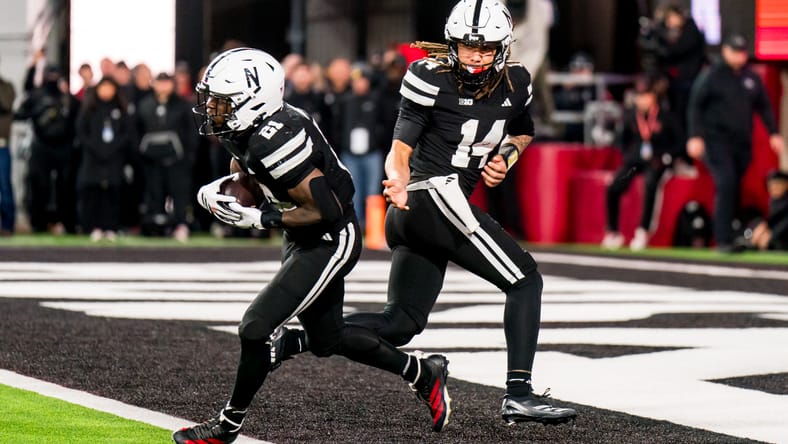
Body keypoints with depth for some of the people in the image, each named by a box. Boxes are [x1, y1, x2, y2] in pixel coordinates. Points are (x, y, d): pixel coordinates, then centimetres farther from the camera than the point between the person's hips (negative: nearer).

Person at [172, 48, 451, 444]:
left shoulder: (272, 140, -31)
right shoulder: (244, 129, -4)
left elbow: (324, 209, -29)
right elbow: (244, 167, 18)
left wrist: (256, 218, -28)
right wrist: (221, 188, -5)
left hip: (330, 242, -10)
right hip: (304, 241, 10)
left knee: (255, 329, -11)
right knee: (326, 339, 20)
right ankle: (423, 373, 36)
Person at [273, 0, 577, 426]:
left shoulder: (514, 83, 13)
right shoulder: (433, 79, -8)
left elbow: (523, 133, 31)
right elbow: (401, 147, -8)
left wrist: (507, 155, 9)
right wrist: (397, 179, -29)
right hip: (435, 192, -9)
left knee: (401, 322, 9)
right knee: (525, 279, -8)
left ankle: (297, 338, 3)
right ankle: (519, 393, -12)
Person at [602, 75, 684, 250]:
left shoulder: (666, 117, -6)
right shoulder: (631, 117, 6)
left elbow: (680, 143, -2)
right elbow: (624, 140, 22)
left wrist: (665, 158, -12)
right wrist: (627, 155, 6)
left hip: (657, 162, -4)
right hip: (635, 160, 4)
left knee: (650, 183, -36)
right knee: (613, 188, -19)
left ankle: (643, 232, -29)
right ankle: (613, 234, -7)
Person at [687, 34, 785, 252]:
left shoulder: (752, 78, 12)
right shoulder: (711, 76, 0)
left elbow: (764, 107, 18)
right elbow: (696, 106, -2)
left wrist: (773, 133, 9)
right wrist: (695, 136, -10)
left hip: (743, 143, 5)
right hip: (717, 141, -5)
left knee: (734, 191, 5)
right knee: (726, 184, -17)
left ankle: (729, 237, 12)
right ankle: (723, 240, -19)